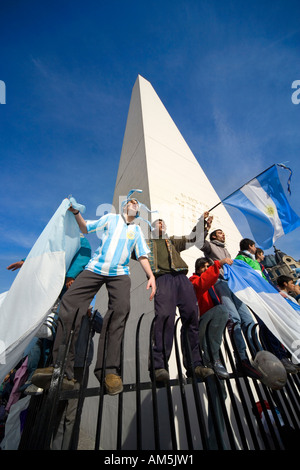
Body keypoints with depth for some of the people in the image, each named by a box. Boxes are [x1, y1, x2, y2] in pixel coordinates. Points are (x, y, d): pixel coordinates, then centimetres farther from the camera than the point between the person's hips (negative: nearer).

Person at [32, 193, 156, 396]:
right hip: (95, 268, 1)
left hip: (120, 273, 0)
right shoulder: (111, 218, 20)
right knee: (69, 302, -16)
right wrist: (76, 212, 4)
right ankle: (63, 369, -8)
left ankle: (109, 370, -15)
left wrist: (151, 276, 1)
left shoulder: (137, 230, 21)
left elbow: (142, 256, 15)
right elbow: (85, 228, 20)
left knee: (121, 308, -24)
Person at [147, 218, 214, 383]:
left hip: (181, 278, 4)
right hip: (162, 278, -3)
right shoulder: (146, 243, 27)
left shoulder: (173, 241, 35)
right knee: (164, 316, -21)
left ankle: (195, 364, 3)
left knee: (191, 316, -6)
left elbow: (194, 238, 33)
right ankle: (158, 365, -14)